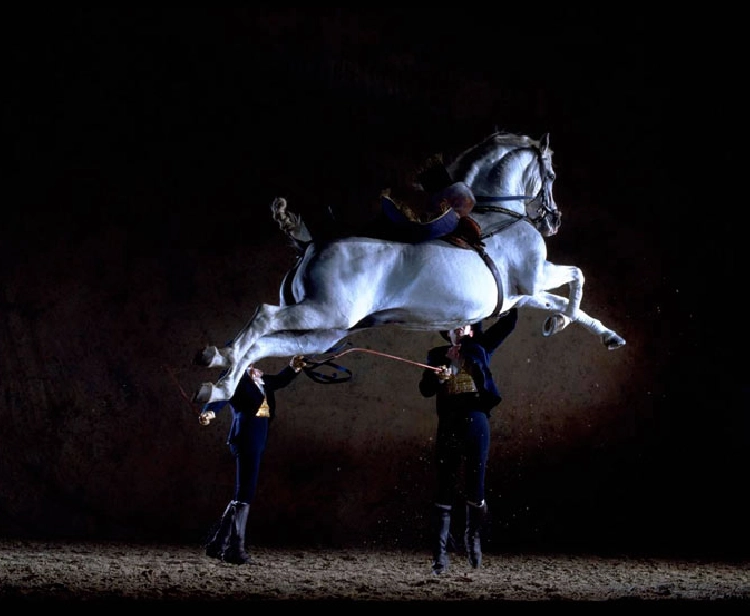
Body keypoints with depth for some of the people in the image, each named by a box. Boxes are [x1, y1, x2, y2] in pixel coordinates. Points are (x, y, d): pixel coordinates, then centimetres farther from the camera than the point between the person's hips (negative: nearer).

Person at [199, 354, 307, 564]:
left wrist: (292, 368, 10)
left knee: (243, 496, 12)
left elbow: (280, 380, 30)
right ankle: (236, 549, -4)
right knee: (244, 494, -8)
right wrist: (209, 412, -46)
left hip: (257, 442, 9)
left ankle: (218, 545, 19)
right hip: (246, 440, -9)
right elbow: (220, 398, -25)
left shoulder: (261, 381, 14)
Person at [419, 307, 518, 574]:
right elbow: (425, 389, 5)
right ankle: (440, 555, -5)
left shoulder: (479, 350, 15)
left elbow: (508, 322, 13)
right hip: (449, 422, 0)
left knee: (475, 485, -1)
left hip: (476, 419, 0)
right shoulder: (437, 356, 17)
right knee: (445, 487, -4)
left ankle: (473, 537, 23)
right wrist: (439, 378, -13)